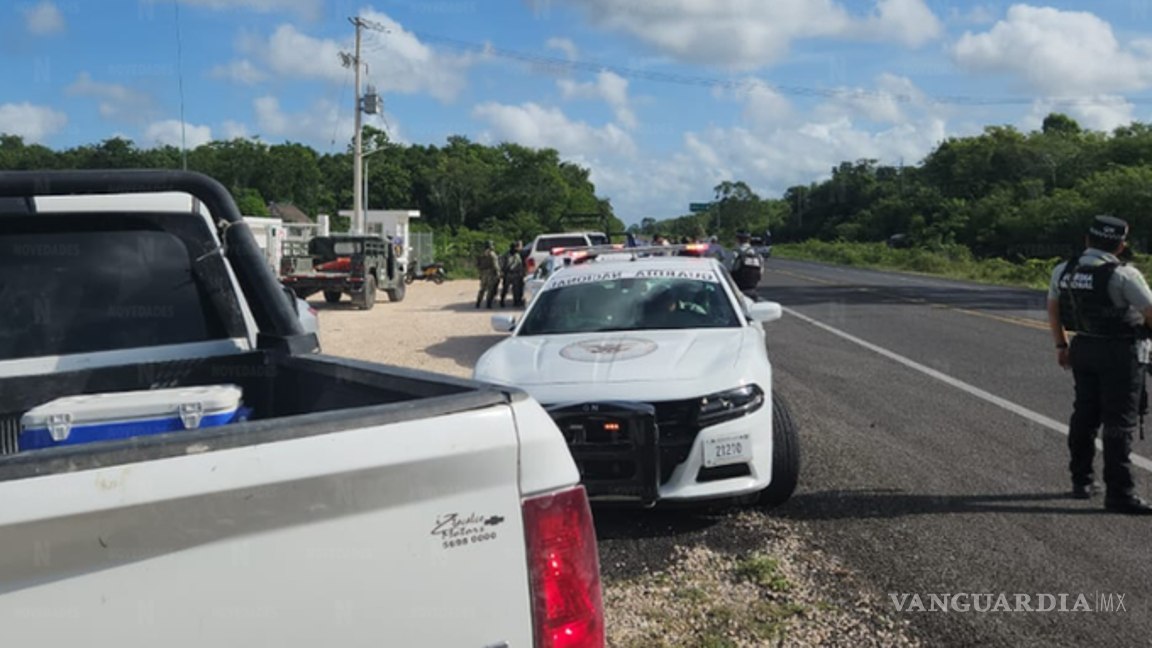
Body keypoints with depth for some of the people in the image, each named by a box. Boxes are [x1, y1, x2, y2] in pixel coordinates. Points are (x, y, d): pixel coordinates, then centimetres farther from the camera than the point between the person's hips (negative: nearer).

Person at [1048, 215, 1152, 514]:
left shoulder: (1063, 271, 4)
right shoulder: (1124, 275, -16)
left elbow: (1053, 310, 14)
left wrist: (1061, 345, 23)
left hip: (1083, 349, 6)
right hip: (1120, 354, -6)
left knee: (1084, 414, 16)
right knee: (1119, 423, -3)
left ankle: (1081, 481, 25)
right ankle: (1119, 493, -1)